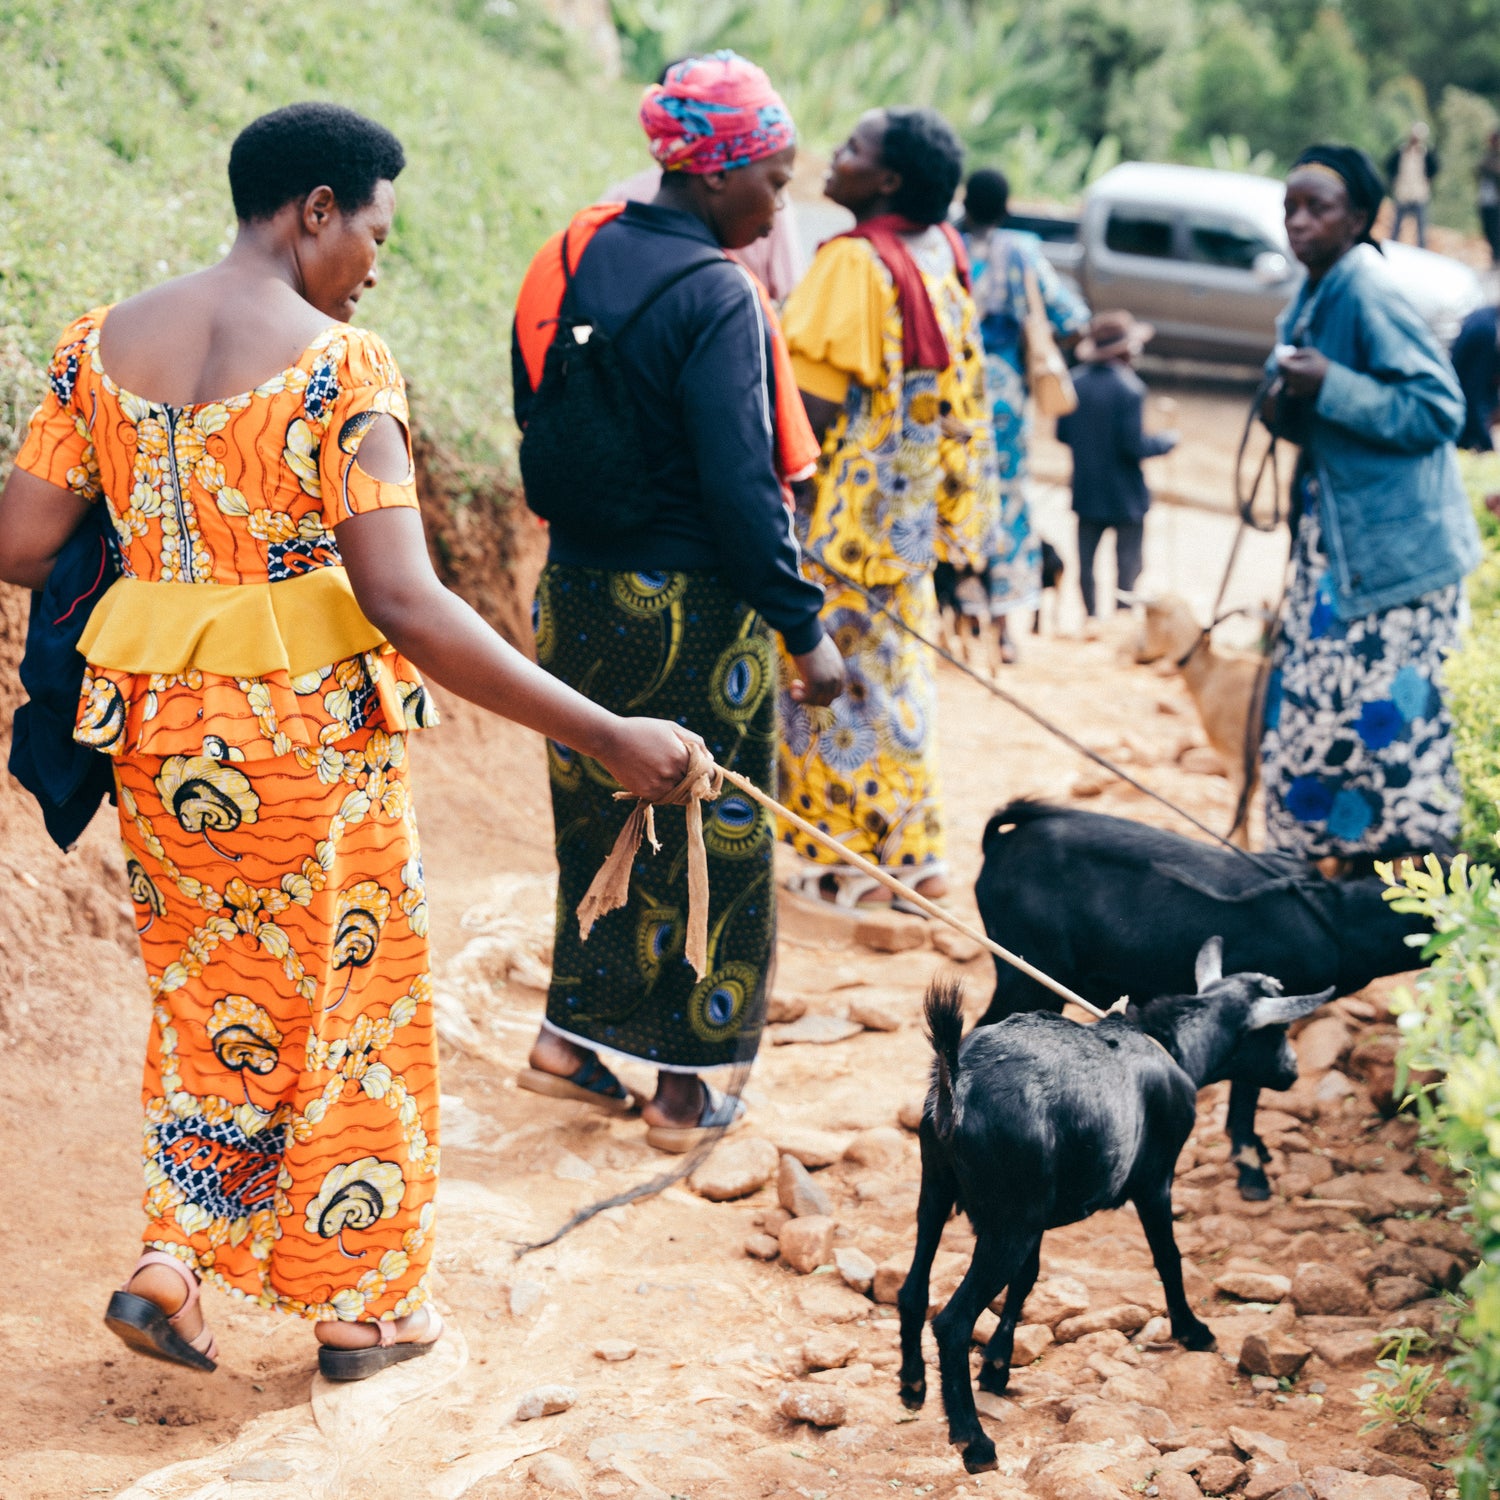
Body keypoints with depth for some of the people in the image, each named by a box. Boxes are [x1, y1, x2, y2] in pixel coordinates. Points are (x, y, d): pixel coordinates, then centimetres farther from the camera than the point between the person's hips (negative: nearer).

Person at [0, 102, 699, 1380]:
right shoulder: (341, 366, -16)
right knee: (351, 1005, 14)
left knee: (213, 995, 24)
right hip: (311, 729, -5)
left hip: (159, 730, 5)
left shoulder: (103, 344, 1)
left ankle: (173, 1265, 15)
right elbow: (406, 604, -24)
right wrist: (605, 737, -23)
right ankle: (362, 1305, 26)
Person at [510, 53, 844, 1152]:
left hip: (578, 593, 7)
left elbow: (538, 426, 13)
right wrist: (805, 627, -15)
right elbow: (741, 486, -22)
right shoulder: (715, 295, -19)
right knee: (709, 833, 7)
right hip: (693, 607, -7)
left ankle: (573, 1041, 27)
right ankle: (685, 1086, 15)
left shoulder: (575, 257, 5)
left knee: (600, 814, 20)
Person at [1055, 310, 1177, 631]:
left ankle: (1090, 614, 20)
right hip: (1126, 494, -5)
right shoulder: (1129, 388, -18)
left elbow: (1062, 434, 4)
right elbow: (1133, 444, -21)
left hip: (1086, 491, 5)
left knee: (1085, 557, 13)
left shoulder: (1075, 384, -2)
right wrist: (1167, 440, -4)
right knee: (1128, 559, 4)